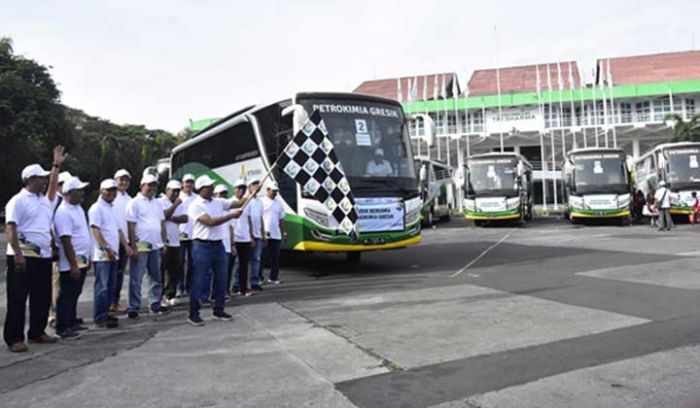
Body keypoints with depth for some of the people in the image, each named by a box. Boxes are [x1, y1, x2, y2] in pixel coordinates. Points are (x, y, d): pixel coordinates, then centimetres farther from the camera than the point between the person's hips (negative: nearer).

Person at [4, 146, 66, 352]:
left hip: (43, 257, 8)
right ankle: (14, 338, 7)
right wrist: (18, 254, -22)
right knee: (17, 299, 0)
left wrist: (56, 165, 35)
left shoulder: (44, 200, 16)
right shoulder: (18, 201, -7)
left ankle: (37, 332, 25)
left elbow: (53, 188, 37)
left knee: (42, 298, 13)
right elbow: (10, 228, -14)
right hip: (23, 257, -8)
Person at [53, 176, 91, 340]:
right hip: (71, 263, -9)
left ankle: (71, 322, 27)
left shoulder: (78, 208, 12)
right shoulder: (63, 212, -18)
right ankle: (62, 328, 8)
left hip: (82, 261, 9)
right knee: (67, 295, 0)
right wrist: (73, 265, -23)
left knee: (75, 294, 17)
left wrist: (87, 257, 19)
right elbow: (66, 241, -22)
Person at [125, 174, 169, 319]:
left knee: (156, 278, 12)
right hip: (140, 247, -6)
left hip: (156, 246, 6)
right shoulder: (134, 203, -5)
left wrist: (164, 242, 10)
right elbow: (131, 227, -10)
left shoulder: (157, 204, 13)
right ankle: (133, 308, 8)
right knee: (136, 279, 1)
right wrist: (133, 247, -14)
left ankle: (155, 305, 22)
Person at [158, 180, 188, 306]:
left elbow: (185, 218, -1)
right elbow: (165, 215, -20)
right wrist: (175, 204, -18)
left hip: (175, 243, 6)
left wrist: (171, 218, -11)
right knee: (160, 272, -1)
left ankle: (170, 296, 20)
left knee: (176, 271, 10)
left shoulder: (179, 204, 14)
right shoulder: (160, 202, -3)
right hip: (162, 242, -6)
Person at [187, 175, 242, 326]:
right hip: (202, 246, -6)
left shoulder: (218, 202, 9)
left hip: (219, 245, 6)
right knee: (199, 281, 0)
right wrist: (232, 215, -17)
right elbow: (211, 222, -20)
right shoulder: (195, 206, -10)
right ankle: (193, 314, 10)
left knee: (221, 280, 11)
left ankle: (218, 311, 24)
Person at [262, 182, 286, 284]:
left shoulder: (279, 203, 12)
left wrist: (283, 233, 13)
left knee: (275, 257, 7)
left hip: (276, 235, 5)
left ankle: (273, 277, 15)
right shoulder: (262, 202, -3)